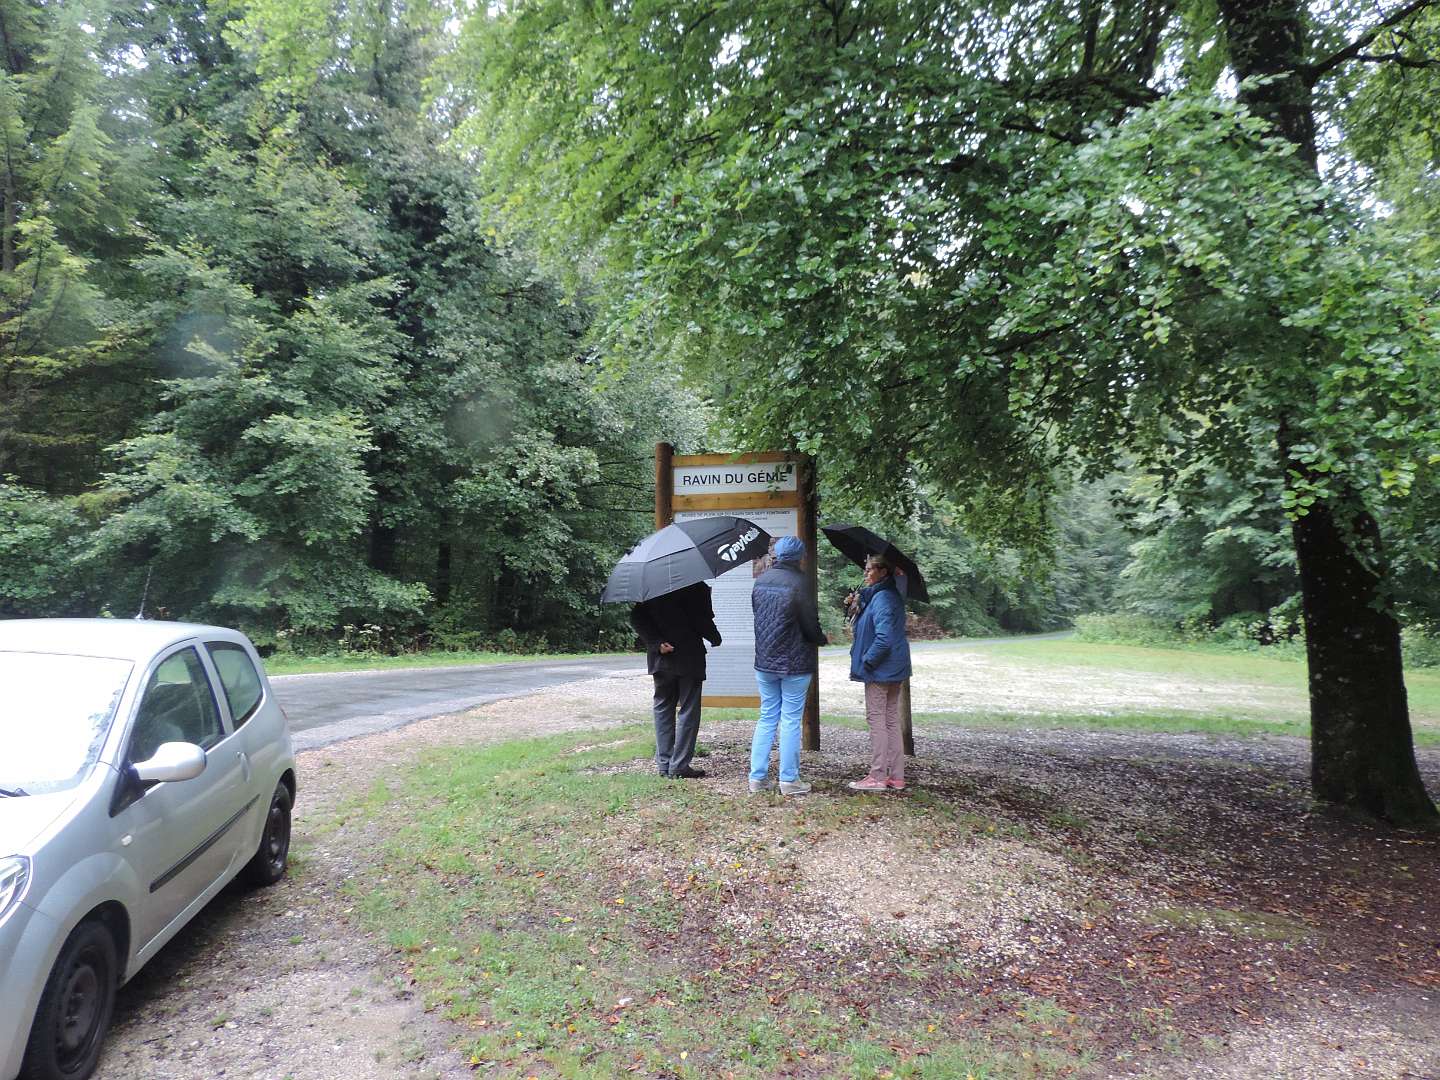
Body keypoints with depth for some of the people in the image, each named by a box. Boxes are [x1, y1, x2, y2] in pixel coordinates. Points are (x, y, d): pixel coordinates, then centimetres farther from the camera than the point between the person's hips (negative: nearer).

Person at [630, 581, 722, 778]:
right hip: (689, 657, -4)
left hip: (660, 658, 5)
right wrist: (715, 638, 6)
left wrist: (656, 643, -7)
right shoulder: (695, 586, -11)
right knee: (688, 710, 3)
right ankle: (680, 766, 1)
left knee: (663, 708, 13)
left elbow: (637, 619, -1)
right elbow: (702, 619, -12)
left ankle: (664, 764, 13)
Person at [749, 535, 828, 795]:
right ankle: (789, 780, 9)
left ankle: (758, 777, 15)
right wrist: (823, 639, 8)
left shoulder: (760, 581, 4)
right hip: (794, 663, -6)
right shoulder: (799, 583, -16)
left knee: (766, 718, 14)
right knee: (790, 720, 3)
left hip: (764, 661, 6)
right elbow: (810, 626, -12)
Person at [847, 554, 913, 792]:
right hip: (894, 669, 10)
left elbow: (884, 638, -27)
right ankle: (896, 777, 19)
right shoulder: (893, 595, 12)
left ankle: (877, 777, 5)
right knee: (892, 721, 13)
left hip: (880, 671, -10)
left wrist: (867, 661, -15)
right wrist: (859, 604, 4)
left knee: (877, 720, -1)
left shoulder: (882, 599, -19)